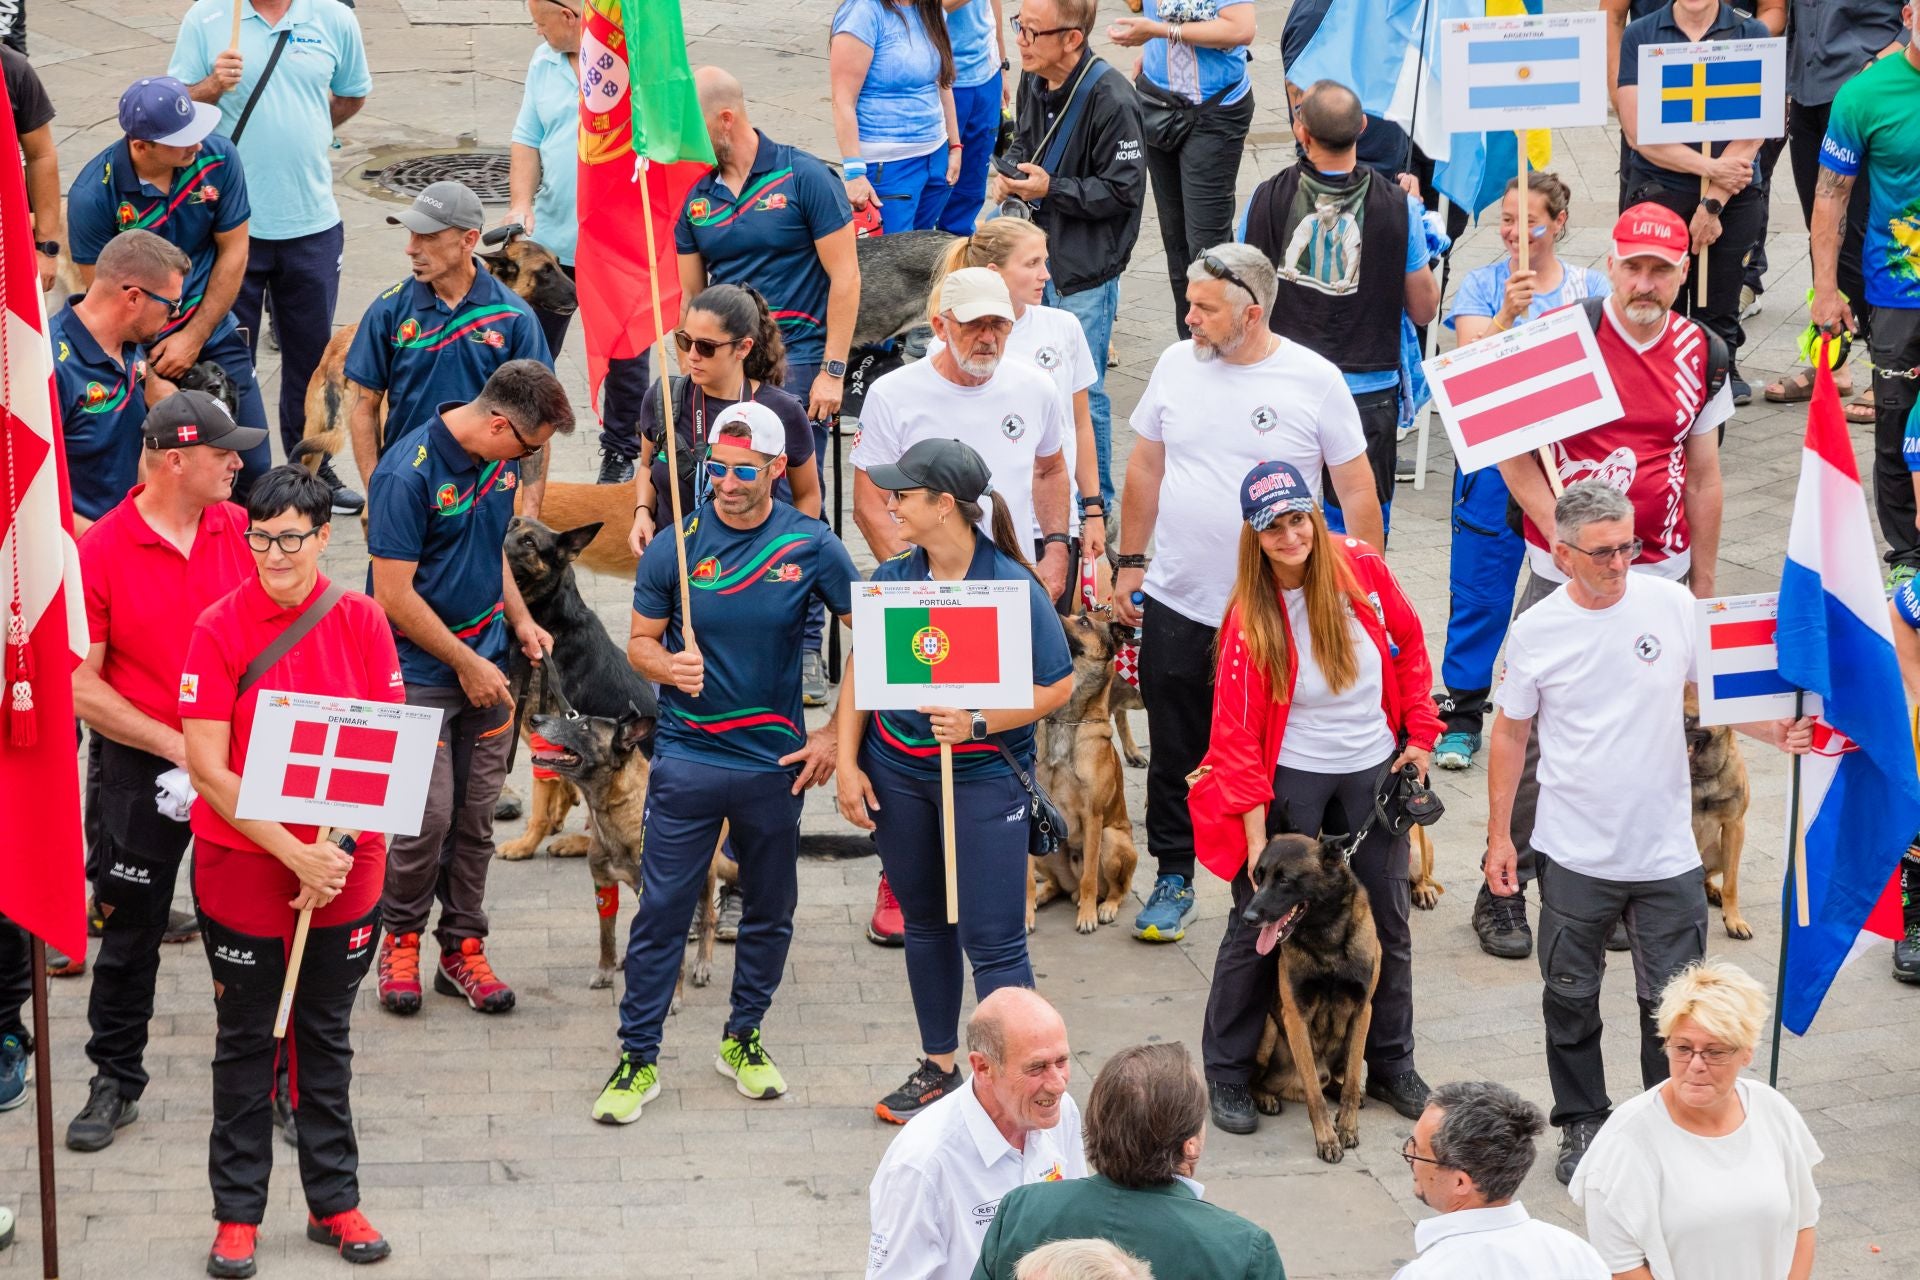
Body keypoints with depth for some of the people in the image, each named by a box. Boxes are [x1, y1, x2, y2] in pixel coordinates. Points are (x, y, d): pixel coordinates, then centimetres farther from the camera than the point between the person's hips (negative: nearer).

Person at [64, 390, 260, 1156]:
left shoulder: (240, 531, -1)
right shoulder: (101, 552, -12)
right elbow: (81, 688, -11)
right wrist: (176, 747, -15)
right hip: (143, 770, -2)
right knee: (130, 933, 9)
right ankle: (115, 1083, 22)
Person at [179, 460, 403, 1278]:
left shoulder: (361, 621, -2)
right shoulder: (219, 630, -10)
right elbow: (208, 768, -12)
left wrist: (338, 848, -12)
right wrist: (294, 852, -17)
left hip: (345, 868, 2)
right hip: (242, 866, -2)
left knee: (326, 1037, 13)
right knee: (246, 1042, 8)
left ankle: (334, 1202, 22)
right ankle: (238, 1212, 15)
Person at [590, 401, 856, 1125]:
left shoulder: (812, 547, -5)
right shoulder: (674, 547, -3)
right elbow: (639, 641, 5)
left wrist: (837, 733, -1)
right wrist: (667, 666, -19)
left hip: (776, 763, 1)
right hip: (686, 759, -1)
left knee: (770, 911, 13)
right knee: (661, 911, -2)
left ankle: (744, 1038, 31)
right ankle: (638, 1057, 7)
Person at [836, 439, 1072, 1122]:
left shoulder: (1013, 588, -15)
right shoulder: (891, 579, 1)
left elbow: (1056, 687, -13)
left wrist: (977, 721, -23)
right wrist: (848, 762, 4)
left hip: (985, 774, -5)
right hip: (896, 769, 5)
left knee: (992, 938, -6)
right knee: (924, 920, 16)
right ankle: (938, 1066, 30)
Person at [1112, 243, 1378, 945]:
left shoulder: (1315, 381, -8)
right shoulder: (1176, 365, 3)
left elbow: (1356, 489, -2)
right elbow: (1145, 468, 13)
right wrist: (1129, 561, 12)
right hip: (1175, 601, 3)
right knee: (1175, 754, 11)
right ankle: (1173, 878, 25)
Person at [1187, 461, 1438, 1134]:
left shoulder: (1361, 568, -9)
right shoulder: (1250, 618, -17)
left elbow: (1409, 643, 10)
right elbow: (1236, 734, -15)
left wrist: (1419, 732, 6)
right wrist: (1257, 837, -19)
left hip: (1373, 768, 4)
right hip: (1290, 778, -4)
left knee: (1388, 919, 13)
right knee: (1259, 922, 1)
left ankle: (1391, 1065, 30)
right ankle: (1228, 1073, 16)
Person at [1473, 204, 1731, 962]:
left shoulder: (1703, 356, 5)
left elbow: (1702, 479, 12)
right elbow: (1514, 451, -5)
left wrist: (1704, 586, 14)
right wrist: (1565, 531, -17)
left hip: (1659, 577, 3)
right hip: (1564, 574, -3)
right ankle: (1504, 891, 9)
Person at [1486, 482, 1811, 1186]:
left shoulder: (1672, 605, -5)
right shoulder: (1536, 631, -5)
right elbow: (1511, 732, 6)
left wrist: (1777, 729, -15)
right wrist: (1498, 836, 7)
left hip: (1665, 855, 0)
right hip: (1574, 856, 0)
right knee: (1570, 998, 11)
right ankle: (1582, 1124, 29)